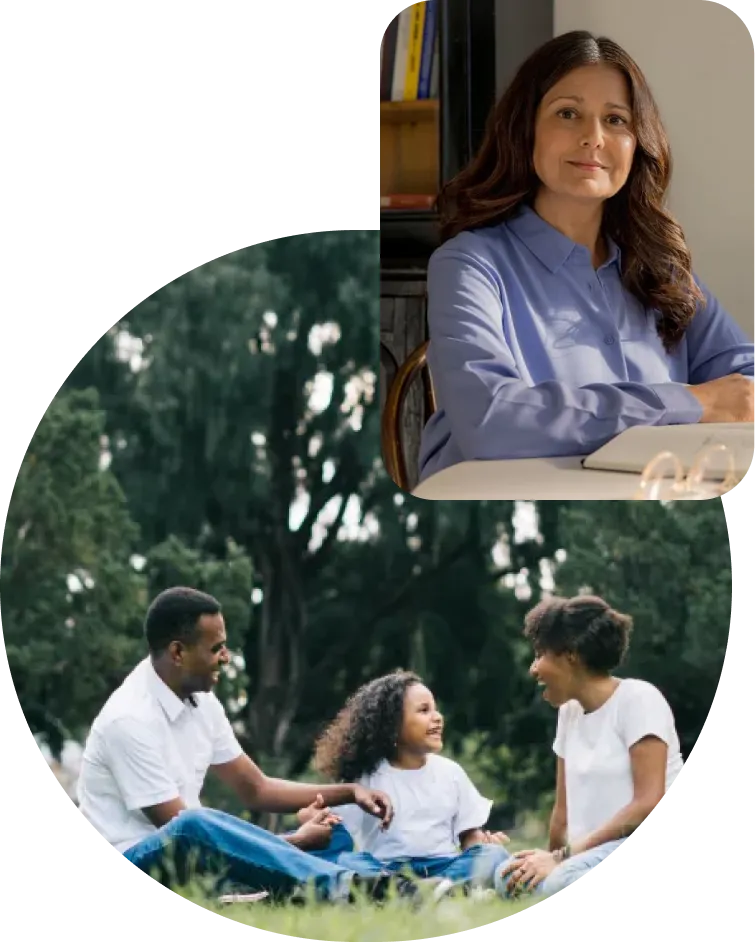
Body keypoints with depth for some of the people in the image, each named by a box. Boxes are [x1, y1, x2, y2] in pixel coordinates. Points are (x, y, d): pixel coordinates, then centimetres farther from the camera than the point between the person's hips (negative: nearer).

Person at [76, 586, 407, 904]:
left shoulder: (201, 702, 5)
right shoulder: (131, 719, -21)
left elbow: (256, 789, 15)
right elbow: (183, 827, -21)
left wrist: (349, 792, 2)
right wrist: (293, 842, -17)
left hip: (191, 857, 9)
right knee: (192, 829, -41)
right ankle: (344, 888, -54)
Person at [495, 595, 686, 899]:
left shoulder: (637, 699, -6)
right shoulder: (569, 711, 16)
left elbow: (648, 804, -15)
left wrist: (563, 859, -18)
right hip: (596, 856, 7)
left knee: (564, 883, -36)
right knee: (511, 878, -23)